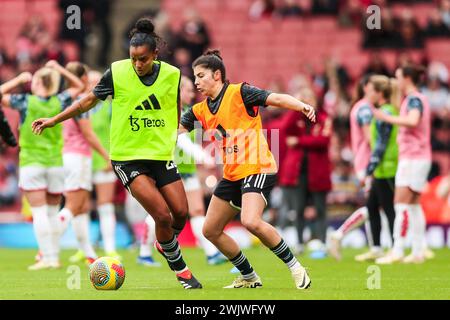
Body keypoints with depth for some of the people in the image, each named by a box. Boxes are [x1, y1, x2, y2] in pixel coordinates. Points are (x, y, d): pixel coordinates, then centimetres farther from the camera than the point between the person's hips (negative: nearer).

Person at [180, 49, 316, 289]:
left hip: (257, 169, -8)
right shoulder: (200, 111, 11)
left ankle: (294, 267, -13)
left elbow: (277, 99, -17)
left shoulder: (239, 93, -8)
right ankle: (249, 278, 22)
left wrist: (302, 106, -34)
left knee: (251, 222, -29)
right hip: (232, 175, 8)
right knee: (211, 230, 9)